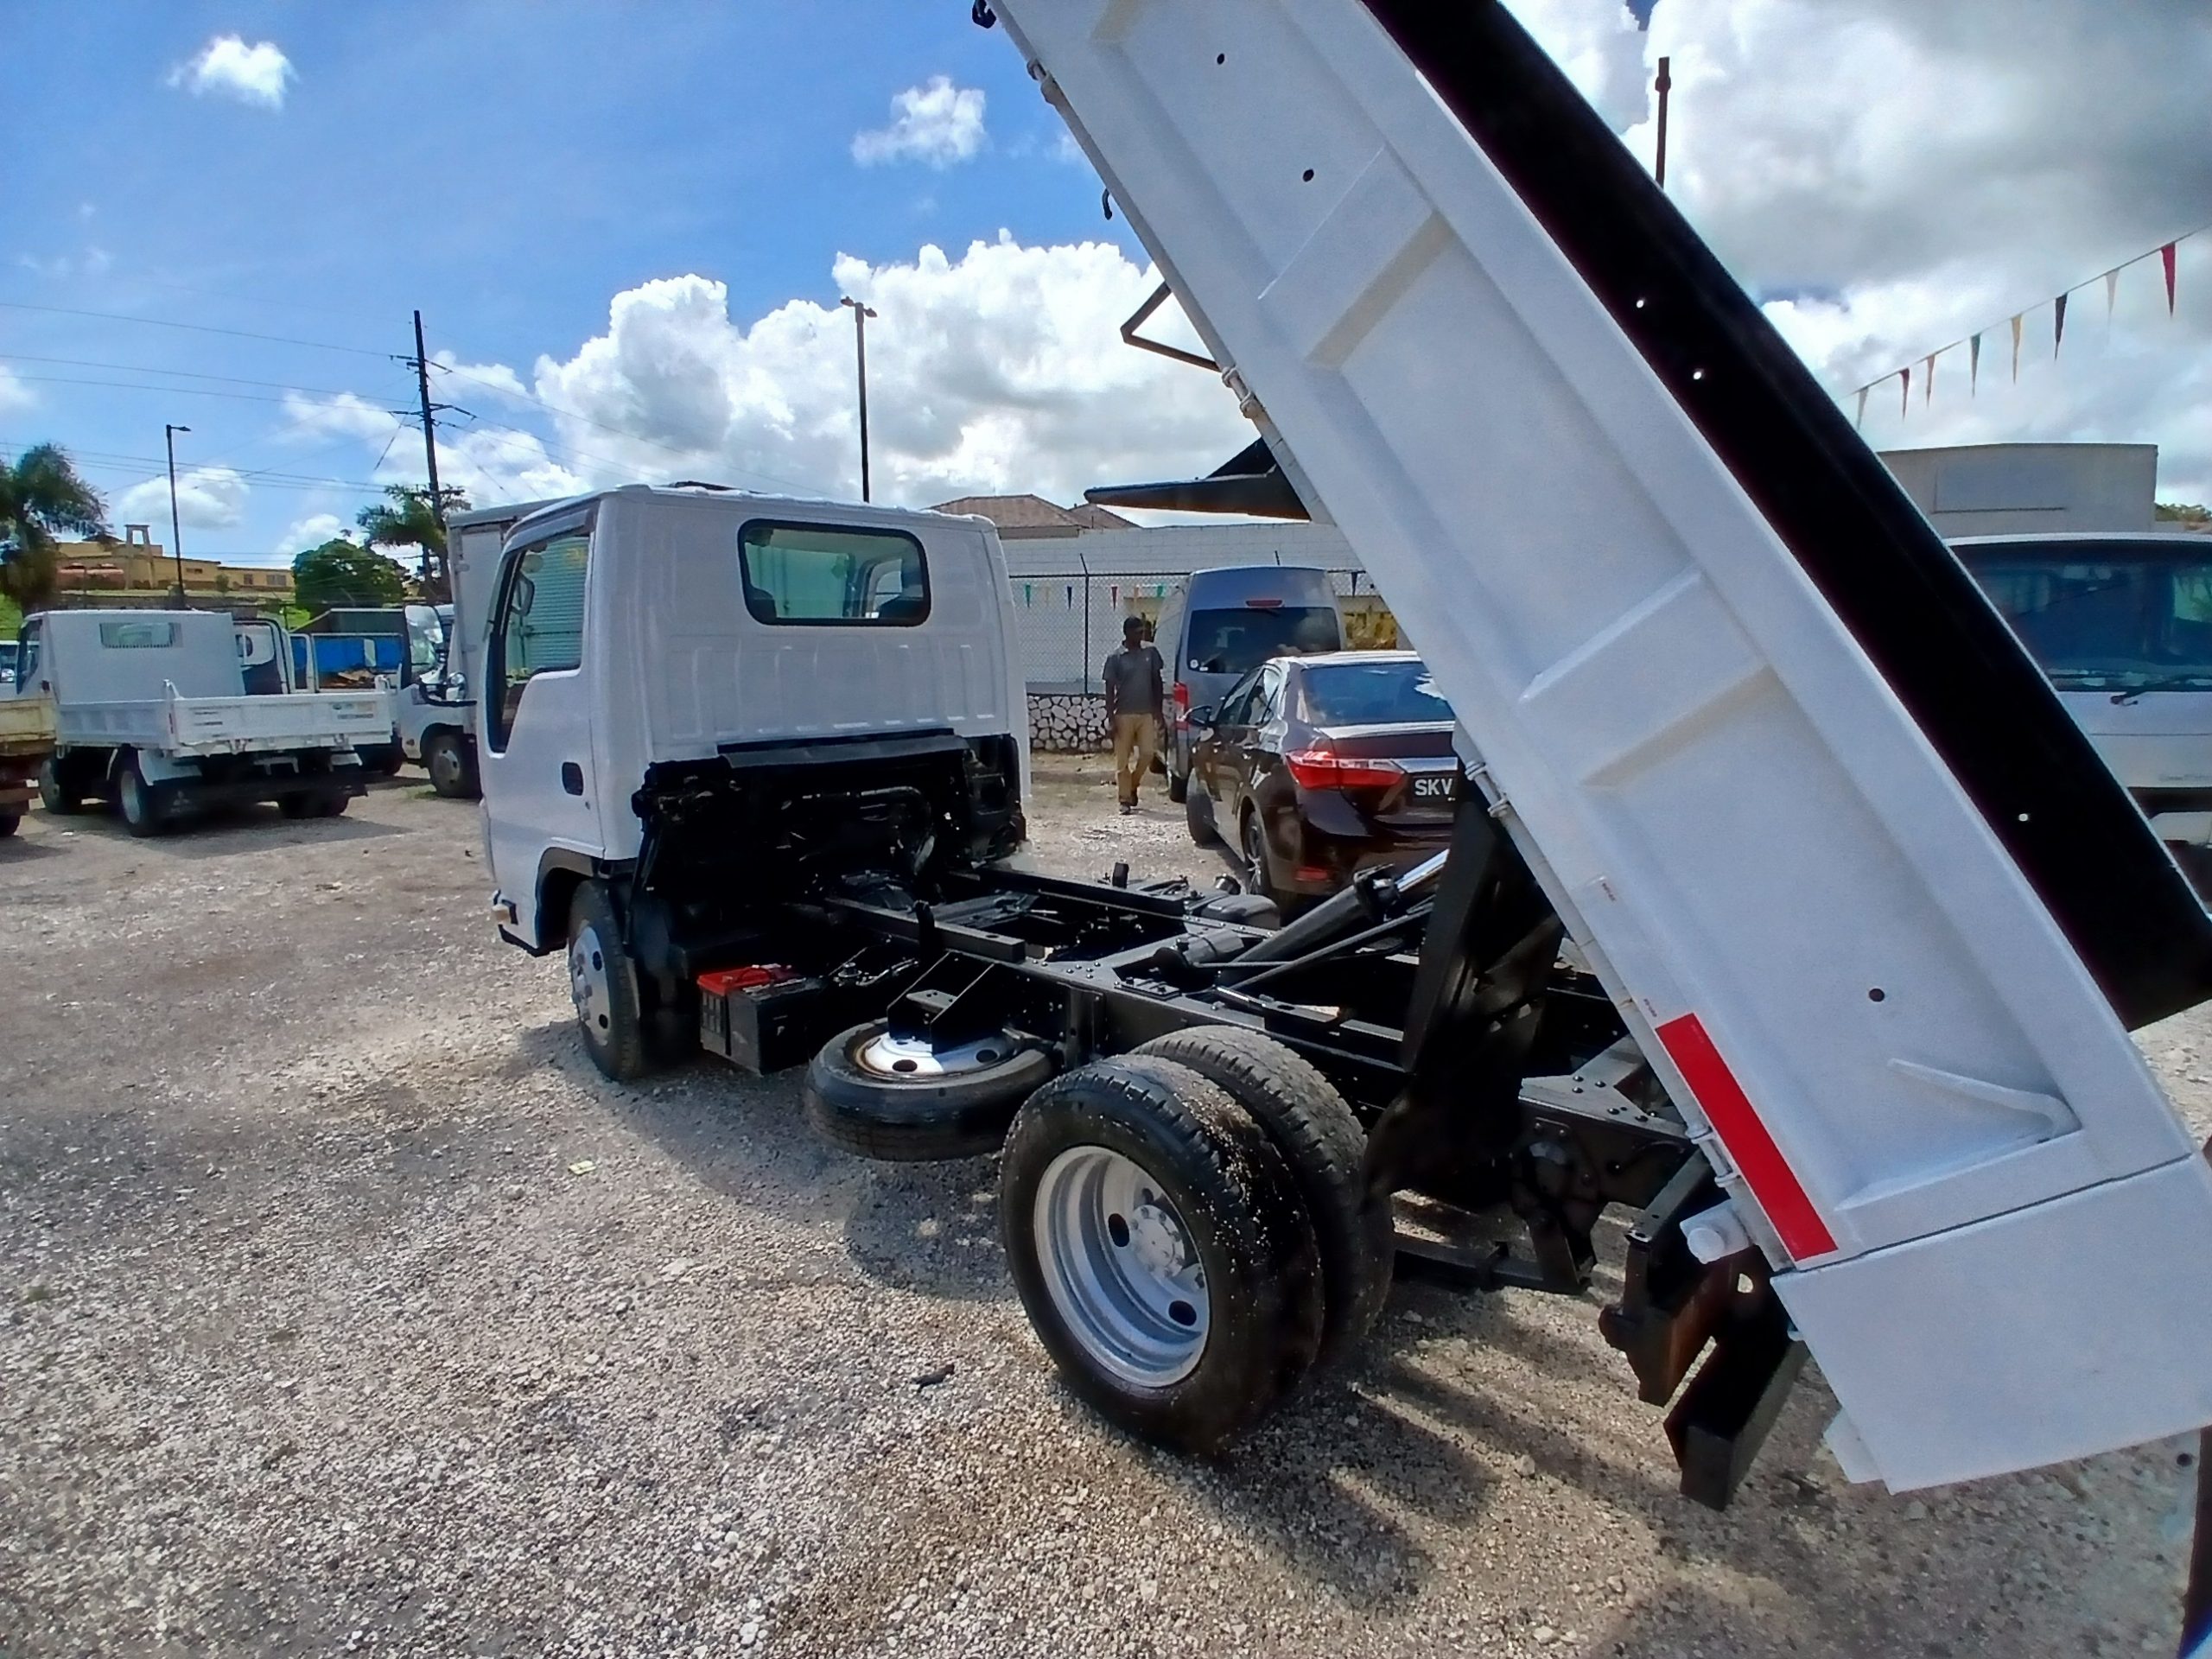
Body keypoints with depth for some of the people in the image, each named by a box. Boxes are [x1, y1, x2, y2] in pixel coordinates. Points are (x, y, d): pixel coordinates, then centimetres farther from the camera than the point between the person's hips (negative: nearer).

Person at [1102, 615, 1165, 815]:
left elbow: (1157, 682, 10)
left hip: (1147, 714, 2)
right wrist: (1110, 718, -8)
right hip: (1124, 714, -2)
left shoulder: (1150, 652, 5)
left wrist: (1158, 712, 7)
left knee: (1147, 753, -4)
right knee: (1123, 759, 1)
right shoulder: (1116, 658, -3)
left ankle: (1132, 786, 22)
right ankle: (1125, 800, 9)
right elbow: (1110, 689, -2)